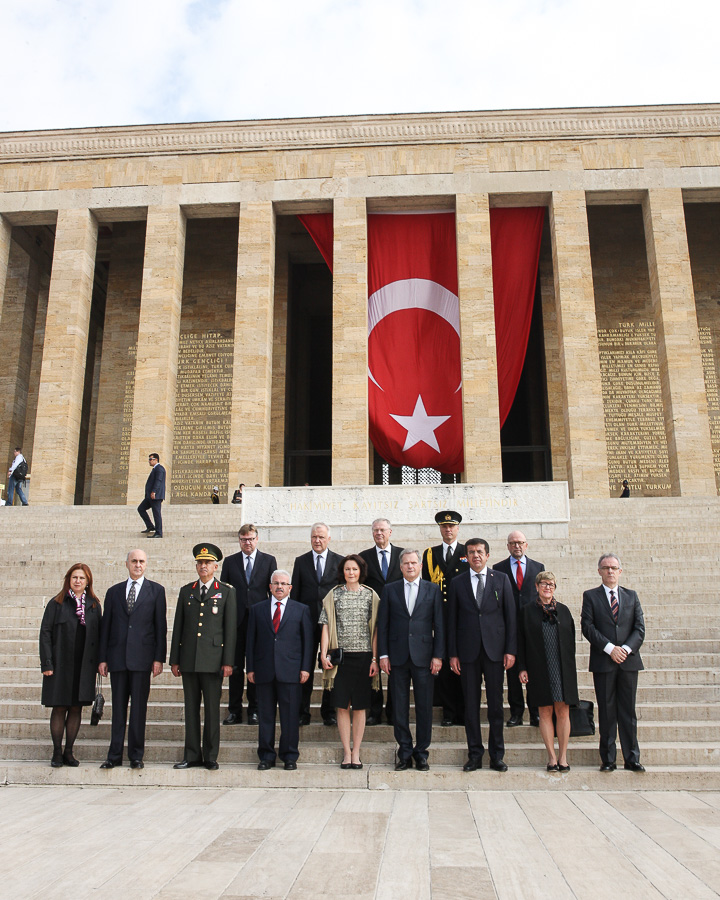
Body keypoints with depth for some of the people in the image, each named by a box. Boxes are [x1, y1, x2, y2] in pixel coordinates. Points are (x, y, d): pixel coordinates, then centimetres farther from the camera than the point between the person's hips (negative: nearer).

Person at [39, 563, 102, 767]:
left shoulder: (94, 605, 8)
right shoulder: (56, 604, 1)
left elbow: (99, 635, 8)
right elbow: (45, 633, -2)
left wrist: (98, 662, 1)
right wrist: (47, 663, -9)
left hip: (84, 666, 2)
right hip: (61, 664, -2)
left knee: (77, 708, 6)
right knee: (59, 708, 3)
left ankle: (68, 752, 17)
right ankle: (57, 753, 14)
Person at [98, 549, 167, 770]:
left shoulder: (156, 590, 5)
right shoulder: (114, 592, 12)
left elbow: (160, 626, 2)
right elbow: (106, 626, 11)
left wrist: (159, 658, -4)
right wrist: (102, 658, 5)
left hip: (142, 656, -2)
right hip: (117, 657, 2)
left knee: (139, 708, 3)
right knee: (118, 707, 8)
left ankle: (136, 755, 13)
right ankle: (115, 755, 17)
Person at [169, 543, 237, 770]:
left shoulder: (226, 592, 3)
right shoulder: (186, 591, 12)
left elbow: (230, 628, -1)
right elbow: (178, 627, 12)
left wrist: (228, 661, -7)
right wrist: (174, 659, 7)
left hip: (212, 659, -3)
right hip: (188, 658, 3)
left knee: (212, 709, 2)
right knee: (191, 708, 8)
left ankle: (211, 756, 12)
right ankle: (192, 755, 17)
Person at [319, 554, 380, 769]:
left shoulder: (370, 595, 4)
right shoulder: (334, 595, 5)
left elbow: (375, 629, 3)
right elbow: (326, 626, 3)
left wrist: (375, 658, -3)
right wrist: (324, 654, -7)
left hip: (363, 657, 0)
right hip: (341, 656, 0)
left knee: (360, 706, 5)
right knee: (342, 705, 2)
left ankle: (356, 753, 13)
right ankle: (346, 753, 12)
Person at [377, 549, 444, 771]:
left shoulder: (433, 590, 6)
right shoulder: (390, 590, 7)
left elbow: (439, 625, 3)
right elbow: (382, 624, 6)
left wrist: (438, 655, -3)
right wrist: (383, 654, -1)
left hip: (423, 657, 0)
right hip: (398, 657, 1)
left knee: (424, 706, 3)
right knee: (399, 706, 5)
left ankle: (421, 752, 16)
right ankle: (404, 752, 17)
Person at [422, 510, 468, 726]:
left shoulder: (469, 552, 7)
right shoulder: (430, 554, 12)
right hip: (440, 617, 2)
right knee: (442, 664, 3)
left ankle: (464, 712, 11)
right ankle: (448, 712, 11)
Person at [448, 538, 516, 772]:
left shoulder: (501, 579, 6)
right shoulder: (457, 582, 6)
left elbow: (510, 616, 4)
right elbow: (452, 619, 6)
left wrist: (510, 650, -2)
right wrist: (452, 653, 0)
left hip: (494, 650, 0)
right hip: (468, 651, 0)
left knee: (495, 704, 5)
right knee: (471, 704, 5)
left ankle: (497, 756, 17)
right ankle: (475, 755, 17)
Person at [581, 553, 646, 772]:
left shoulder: (631, 596, 12)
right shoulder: (590, 596, 5)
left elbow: (640, 627, 6)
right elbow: (588, 627, -4)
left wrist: (626, 648, -10)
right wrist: (610, 648, -14)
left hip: (629, 661, 2)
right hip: (603, 662, -2)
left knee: (628, 711, 6)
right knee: (606, 711, 3)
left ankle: (632, 758, 13)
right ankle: (608, 759, 10)